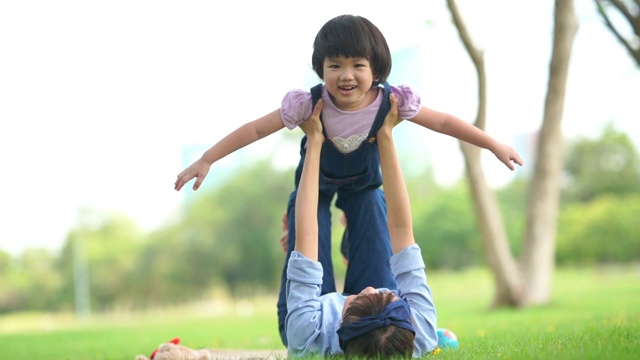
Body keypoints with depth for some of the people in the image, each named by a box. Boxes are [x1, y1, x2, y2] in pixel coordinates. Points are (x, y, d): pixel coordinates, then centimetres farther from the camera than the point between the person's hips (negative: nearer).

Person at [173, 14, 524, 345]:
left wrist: (495, 145, -14)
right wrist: (205, 161, -28)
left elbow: (443, 122, -17)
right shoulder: (308, 103, -34)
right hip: (314, 186, -1)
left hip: (364, 187, 1)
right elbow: (255, 129, -26)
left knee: (377, 270, -6)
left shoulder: (391, 102, -30)